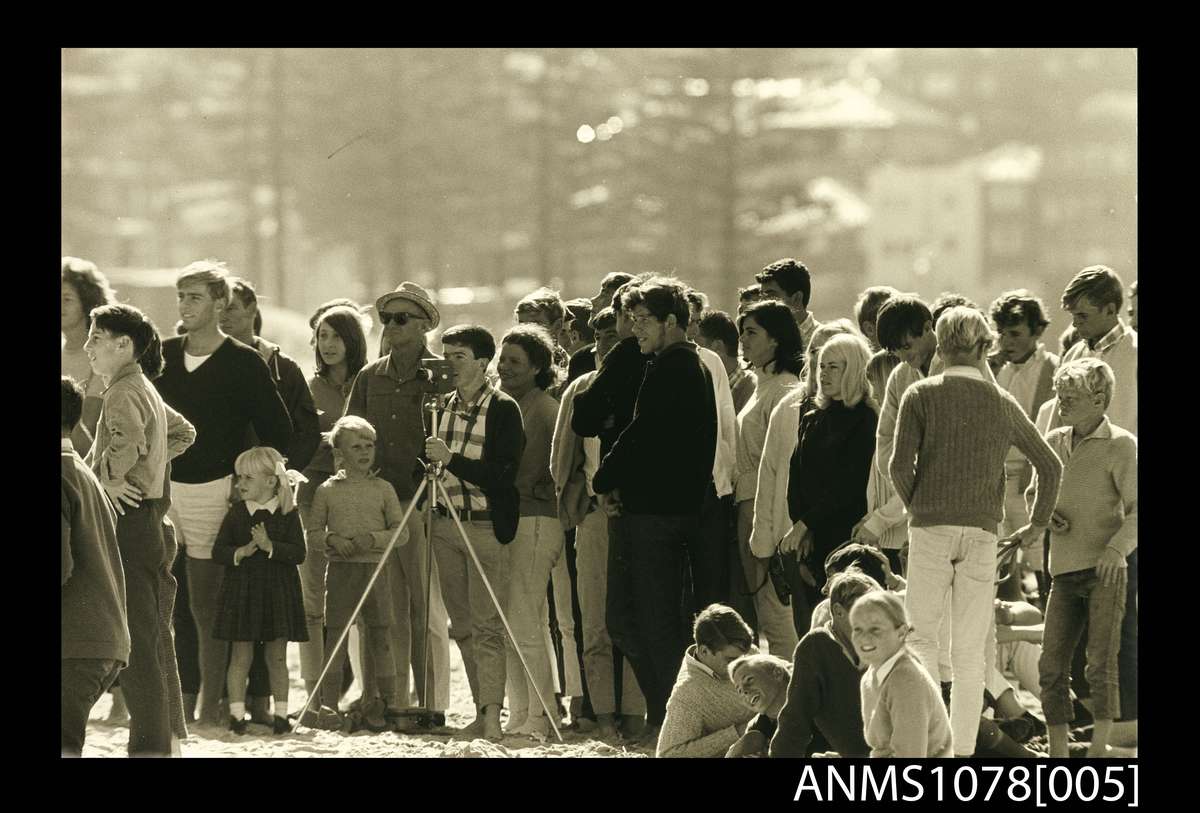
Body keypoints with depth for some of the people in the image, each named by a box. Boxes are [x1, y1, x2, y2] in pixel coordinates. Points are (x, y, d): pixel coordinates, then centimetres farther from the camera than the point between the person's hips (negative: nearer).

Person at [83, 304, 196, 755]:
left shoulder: (124, 391, -13)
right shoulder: (145, 389, 18)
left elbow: (128, 438, -35)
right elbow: (184, 433, 34)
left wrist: (108, 477, -20)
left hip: (129, 517, -10)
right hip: (149, 518, 10)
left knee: (137, 637, -10)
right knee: (153, 636, 16)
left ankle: (150, 742, -12)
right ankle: (170, 733, 23)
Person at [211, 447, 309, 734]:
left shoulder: (288, 514, -2)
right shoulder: (236, 514, 2)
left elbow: (298, 553, -10)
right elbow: (218, 551, -1)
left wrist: (270, 546, -22)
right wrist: (241, 552, -19)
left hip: (278, 591, -1)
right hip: (242, 589, 1)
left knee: (277, 656, 5)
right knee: (241, 655, 2)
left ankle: (281, 713, 11)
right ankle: (236, 713, 5)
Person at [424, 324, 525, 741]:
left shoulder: (503, 409, -6)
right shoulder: (441, 406, 12)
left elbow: (503, 475, -15)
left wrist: (451, 460, -20)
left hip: (486, 527, -6)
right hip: (445, 525, 6)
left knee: (487, 627, -11)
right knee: (462, 627, 7)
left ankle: (492, 716, -14)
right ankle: (481, 710, 13)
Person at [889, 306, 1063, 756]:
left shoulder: (920, 396, -1)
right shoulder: (1003, 404, 8)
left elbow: (900, 465, -8)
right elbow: (1050, 465, 13)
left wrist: (917, 507, 9)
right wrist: (1039, 521, 23)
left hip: (931, 529, -2)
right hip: (982, 533, 2)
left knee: (922, 636, 7)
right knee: (970, 651, 5)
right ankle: (963, 749, 2)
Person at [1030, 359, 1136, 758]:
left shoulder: (1120, 445, -5)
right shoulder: (1054, 442, 12)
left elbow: (1136, 509, -9)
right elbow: (1036, 492, 26)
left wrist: (1117, 546, -26)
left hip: (1105, 571, -5)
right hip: (1065, 572, 5)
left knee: (1101, 664, -9)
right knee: (1052, 665, 2)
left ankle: (1099, 749, -3)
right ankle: (1057, 752, 10)